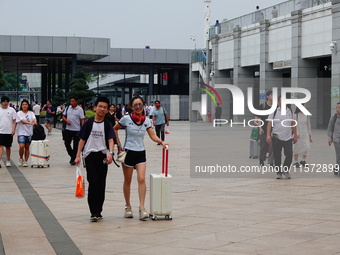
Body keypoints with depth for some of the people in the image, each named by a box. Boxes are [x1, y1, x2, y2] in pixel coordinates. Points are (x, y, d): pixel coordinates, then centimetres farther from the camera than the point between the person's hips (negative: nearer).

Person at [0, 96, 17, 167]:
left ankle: (8, 161, 21)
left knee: (8, 147, 9)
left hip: (9, 132, 0)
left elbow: (15, 121, 1)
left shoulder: (11, 110, 2)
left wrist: (14, 129, -9)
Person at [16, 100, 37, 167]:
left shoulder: (31, 113, 8)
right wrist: (30, 123, -31)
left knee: (27, 147, 6)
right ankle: (21, 159, 8)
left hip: (29, 133, 3)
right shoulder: (19, 113, -2)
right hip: (22, 132, -3)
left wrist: (35, 122, -33)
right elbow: (22, 121, -16)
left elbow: (34, 118, -9)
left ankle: (25, 161, 14)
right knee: (21, 146, -16)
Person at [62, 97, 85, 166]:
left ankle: (73, 159, 13)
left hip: (76, 130, -4)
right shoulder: (67, 108, 8)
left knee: (76, 145, 2)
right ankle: (72, 156, 23)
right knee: (67, 143, 2)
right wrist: (66, 120, -6)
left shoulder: (80, 109, -5)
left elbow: (82, 119, -7)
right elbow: (63, 116, 16)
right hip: (68, 129, 4)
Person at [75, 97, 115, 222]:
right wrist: (78, 156, 0)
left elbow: (110, 140, -7)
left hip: (102, 156, 2)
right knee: (93, 182, -13)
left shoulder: (107, 124, 4)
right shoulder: (88, 123, 2)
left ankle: (98, 211, 18)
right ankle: (94, 212, -10)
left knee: (101, 183, 6)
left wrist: (110, 153, -25)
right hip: (90, 155, -2)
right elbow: (82, 140, 6)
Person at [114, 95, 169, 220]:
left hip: (141, 153, 2)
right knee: (127, 181, 7)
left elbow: (152, 136, -2)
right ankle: (128, 207, 21)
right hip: (128, 152, -2)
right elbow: (114, 129, 6)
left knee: (141, 179, -11)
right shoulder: (126, 119, -7)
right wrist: (119, 144, 1)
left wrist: (161, 142, -20)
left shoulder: (146, 120, 2)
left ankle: (142, 208, -12)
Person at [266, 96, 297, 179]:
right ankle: (278, 172, 15)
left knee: (289, 155, -8)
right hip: (276, 138, -2)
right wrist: (268, 135, -14)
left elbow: (293, 124, 16)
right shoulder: (274, 112, 0)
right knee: (277, 156, 3)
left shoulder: (290, 111, 10)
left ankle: (285, 169, 13)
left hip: (288, 138, 2)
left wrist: (295, 135, 14)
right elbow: (269, 124, -4)